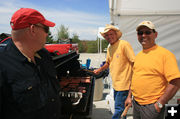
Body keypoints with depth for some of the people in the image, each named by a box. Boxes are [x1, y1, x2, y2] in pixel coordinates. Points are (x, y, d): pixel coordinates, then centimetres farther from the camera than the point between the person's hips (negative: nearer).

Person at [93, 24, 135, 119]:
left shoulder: (124, 44, -13)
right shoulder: (109, 48, 11)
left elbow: (134, 62, -17)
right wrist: (99, 70, 19)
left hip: (123, 84, -8)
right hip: (115, 84, 8)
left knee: (119, 108, -1)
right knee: (120, 106, 20)